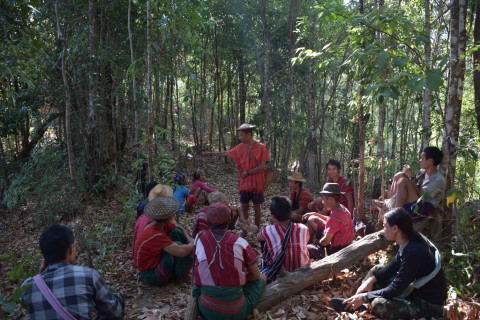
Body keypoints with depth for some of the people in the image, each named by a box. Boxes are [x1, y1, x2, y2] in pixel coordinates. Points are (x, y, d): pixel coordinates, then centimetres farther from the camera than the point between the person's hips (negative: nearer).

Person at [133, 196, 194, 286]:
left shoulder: (162, 224, -8)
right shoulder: (154, 235, -34)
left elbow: (180, 228, 10)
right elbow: (181, 252, -40)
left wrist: (189, 239, -9)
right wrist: (192, 244, -20)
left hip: (157, 260, 9)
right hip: (152, 276, -9)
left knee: (176, 232, -2)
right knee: (177, 245, -26)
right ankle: (181, 274, 0)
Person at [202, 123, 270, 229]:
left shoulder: (261, 147, -10)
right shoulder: (240, 147, 1)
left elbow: (262, 166, -13)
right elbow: (226, 153, 12)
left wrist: (247, 172, -14)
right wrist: (211, 154, 14)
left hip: (257, 184, -3)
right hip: (244, 183, 3)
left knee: (256, 207, 7)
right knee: (244, 206, 9)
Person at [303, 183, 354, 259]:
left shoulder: (336, 216, -34)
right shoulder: (341, 208, -3)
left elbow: (326, 241, -29)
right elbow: (330, 220, 20)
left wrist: (317, 241, -7)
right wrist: (315, 214, 16)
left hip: (335, 251, -10)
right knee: (312, 219, 15)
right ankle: (309, 242, 29)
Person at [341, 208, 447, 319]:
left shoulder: (414, 253, -32)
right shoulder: (409, 243, -3)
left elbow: (395, 290, -28)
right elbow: (393, 266, 9)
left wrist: (365, 297, -21)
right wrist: (372, 279, -4)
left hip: (430, 305, -9)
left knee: (379, 305, -28)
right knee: (376, 270, 8)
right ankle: (355, 302, 4)